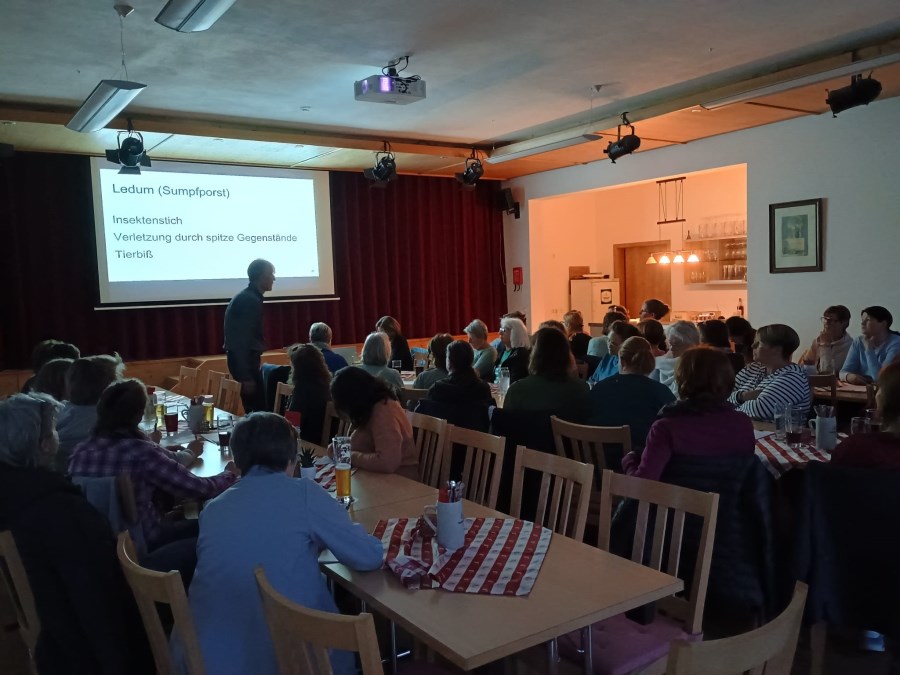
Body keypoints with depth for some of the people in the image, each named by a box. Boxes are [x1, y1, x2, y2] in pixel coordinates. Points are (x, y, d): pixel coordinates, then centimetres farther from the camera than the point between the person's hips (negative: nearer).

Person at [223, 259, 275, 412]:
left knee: (255, 409, 12)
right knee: (258, 410, -9)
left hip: (243, 358, 10)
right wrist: (246, 376, -23)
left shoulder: (248, 297, 14)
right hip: (244, 359, -10)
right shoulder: (250, 300, -17)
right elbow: (243, 339, -22)